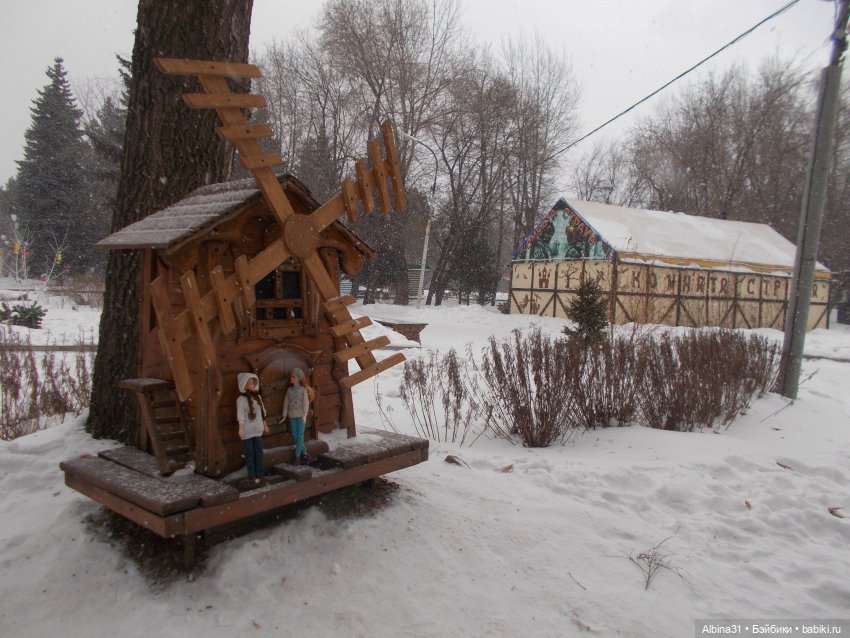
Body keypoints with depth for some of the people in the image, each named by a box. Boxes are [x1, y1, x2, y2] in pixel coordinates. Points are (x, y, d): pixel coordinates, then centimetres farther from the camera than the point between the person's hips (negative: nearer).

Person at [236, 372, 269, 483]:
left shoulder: (257, 397, 8)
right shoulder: (241, 399, -10)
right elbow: (240, 414, -15)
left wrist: (265, 425, 16)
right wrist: (241, 428, -21)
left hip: (258, 429, 5)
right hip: (248, 430, -5)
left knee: (259, 451, 8)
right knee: (250, 452, 3)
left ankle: (259, 474, 16)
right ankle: (252, 475, 9)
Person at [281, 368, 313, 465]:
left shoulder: (303, 389, -1)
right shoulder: (289, 389, 9)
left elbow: (306, 402, -8)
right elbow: (286, 403, 8)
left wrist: (305, 414, -19)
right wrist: (284, 415, 5)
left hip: (301, 416, -4)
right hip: (292, 416, 4)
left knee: (300, 436, -4)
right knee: (295, 436, 3)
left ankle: (297, 457, 3)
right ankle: (305, 453, 16)